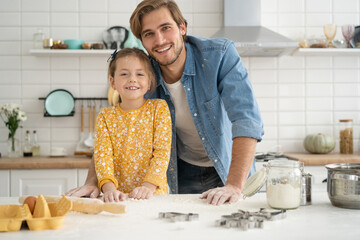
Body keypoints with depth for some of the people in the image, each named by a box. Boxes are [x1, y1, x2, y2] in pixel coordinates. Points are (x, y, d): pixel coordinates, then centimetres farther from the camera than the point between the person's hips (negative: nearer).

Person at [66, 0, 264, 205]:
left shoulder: (220, 55, -20)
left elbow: (247, 119, -29)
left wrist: (235, 186, -40)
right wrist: (92, 182, -16)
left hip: (229, 167, -2)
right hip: (184, 173, 2)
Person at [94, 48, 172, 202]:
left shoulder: (159, 108, 5)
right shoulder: (105, 116, 9)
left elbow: (162, 152, -2)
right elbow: (102, 154, -2)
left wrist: (148, 186, -16)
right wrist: (109, 188, -20)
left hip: (154, 195, -1)